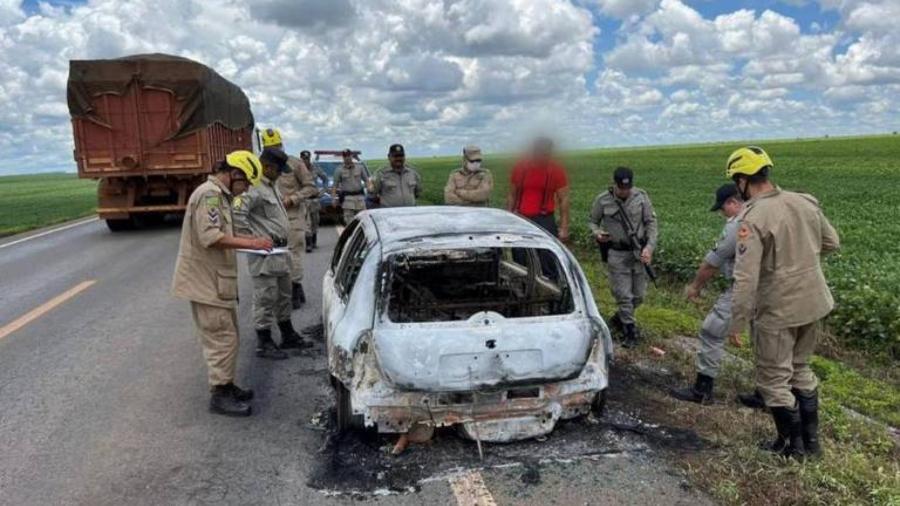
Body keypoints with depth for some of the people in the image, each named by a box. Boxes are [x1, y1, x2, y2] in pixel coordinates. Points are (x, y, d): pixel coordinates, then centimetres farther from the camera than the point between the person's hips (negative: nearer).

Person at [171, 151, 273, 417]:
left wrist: (248, 240, 9)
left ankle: (226, 385, 27)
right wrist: (249, 243, -25)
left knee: (226, 336, 16)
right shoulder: (210, 193, -17)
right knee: (222, 338, -5)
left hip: (216, 279, 10)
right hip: (206, 281, -10)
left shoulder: (220, 194, 16)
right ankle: (219, 395, 4)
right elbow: (210, 237, -26)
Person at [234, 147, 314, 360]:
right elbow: (237, 213, -28)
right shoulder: (253, 189, -17)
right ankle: (264, 344, 10)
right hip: (264, 254, -10)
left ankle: (288, 336, 31)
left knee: (284, 296, 18)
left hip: (280, 251, 10)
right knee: (265, 299, -1)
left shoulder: (272, 186, 15)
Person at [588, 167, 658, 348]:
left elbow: (651, 222, 1)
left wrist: (649, 247, -10)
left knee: (638, 295, 11)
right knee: (623, 295, -3)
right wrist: (597, 233, -16)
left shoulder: (641, 196, -4)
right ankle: (631, 331, 12)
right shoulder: (602, 200, -7)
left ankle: (618, 319, 35)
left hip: (639, 252, 3)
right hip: (617, 254, -2)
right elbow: (593, 221, 6)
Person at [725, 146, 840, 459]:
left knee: (774, 378, 12)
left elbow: (746, 279, -24)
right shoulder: (806, 202, -2)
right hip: (813, 303, 7)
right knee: (800, 368, 25)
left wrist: (736, 323, -17)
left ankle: (793, 445, 25)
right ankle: (811, 439, 35)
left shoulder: (752, 219, -22)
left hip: (777, 311, -7)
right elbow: (832, 243, 12)